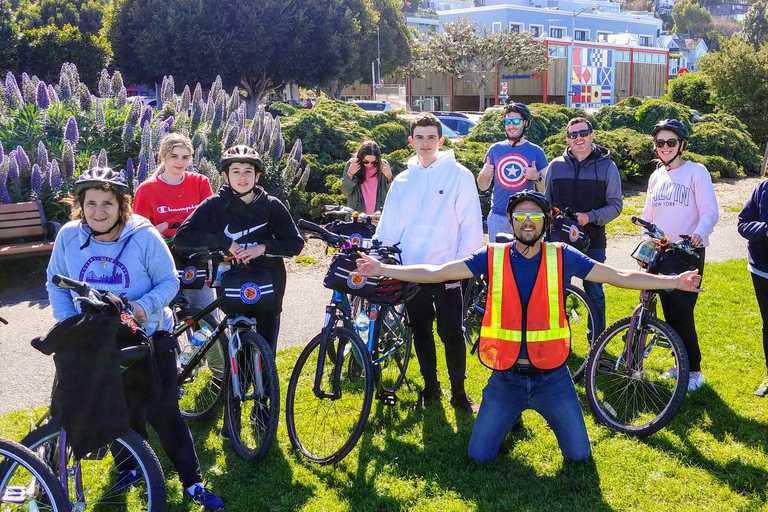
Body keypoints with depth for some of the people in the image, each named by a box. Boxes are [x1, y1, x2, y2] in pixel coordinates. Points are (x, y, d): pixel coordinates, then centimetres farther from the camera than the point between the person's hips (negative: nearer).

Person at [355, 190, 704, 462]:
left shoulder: (562, 257, -5)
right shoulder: (492, 258, -6)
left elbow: (620, 277, -2)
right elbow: (436, 272, -7)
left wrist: (673, 281, -7)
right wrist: (383, 269, -14)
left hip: (553, 378, 0)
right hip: (505, 378, 0)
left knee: (579, 455, 6)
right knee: (479, 456, 4)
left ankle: (551, 416, 37)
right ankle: (509, 418, 34)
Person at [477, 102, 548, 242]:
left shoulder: (536, 152, 4)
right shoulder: (495, 149, 9)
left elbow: (545, 190, 4)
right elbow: (483, 187, 10)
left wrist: (537, 177, -15)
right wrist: (483, 174, -11)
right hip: (498, 217, 2)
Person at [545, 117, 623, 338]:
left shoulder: (607, 166, 1)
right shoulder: (556, 165, 8)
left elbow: (615, 205, -2)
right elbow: (546, 203, 15)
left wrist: (590, 217, -17)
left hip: (593, 241, -2)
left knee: (594, 293, 4)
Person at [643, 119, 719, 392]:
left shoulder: (696, 172, -5)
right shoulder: (656, 176, 13)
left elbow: (710, 211, -13)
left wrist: (699, 233, -31)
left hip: (689, 252, -5)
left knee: (683, 313, -8)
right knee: (670, 312, 8)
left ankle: (694, 369, 6)